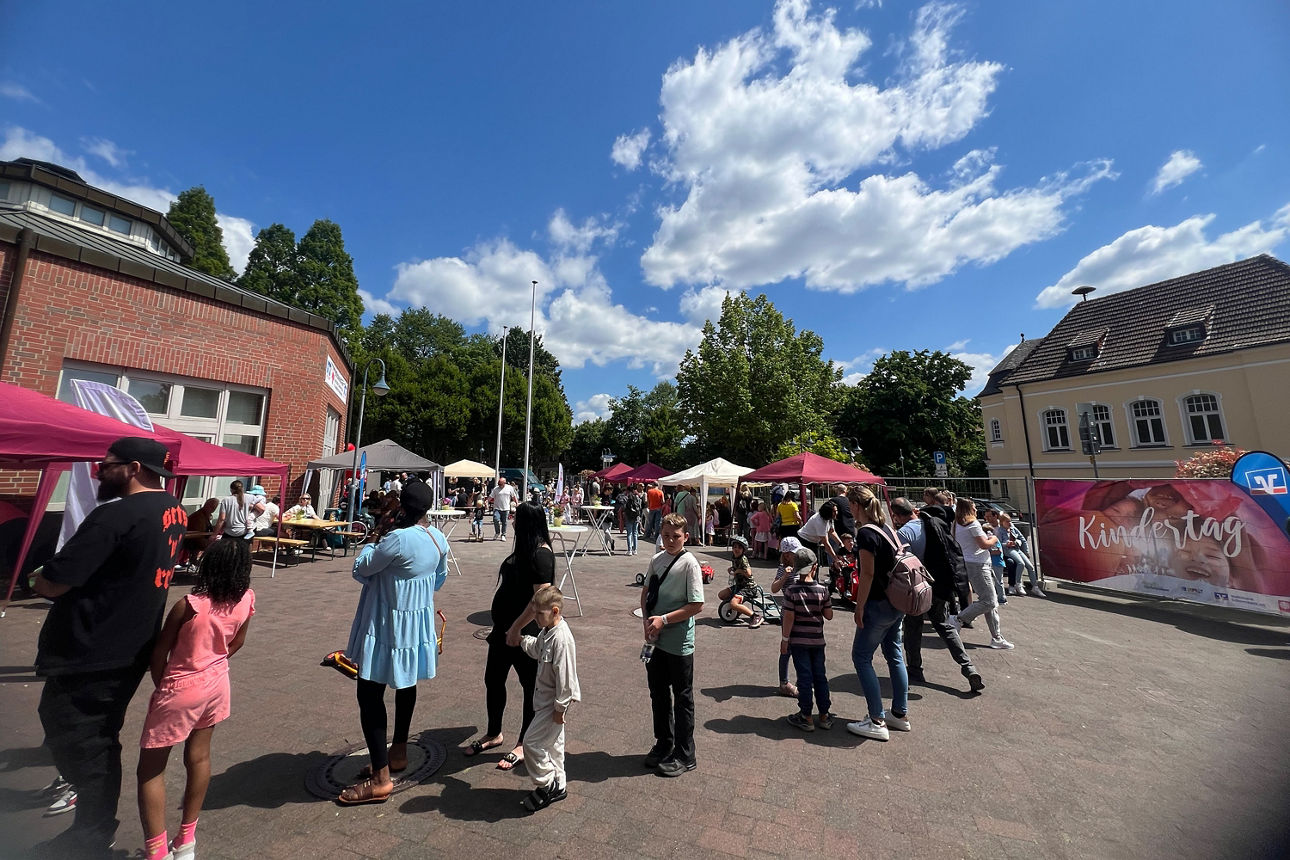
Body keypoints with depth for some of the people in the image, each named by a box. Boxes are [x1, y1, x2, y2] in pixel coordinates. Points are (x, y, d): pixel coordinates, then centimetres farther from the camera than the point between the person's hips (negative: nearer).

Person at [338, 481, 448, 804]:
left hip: (388, 624, -8)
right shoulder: (439, 539, -3)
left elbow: (361, 570, -12)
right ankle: (398, 753, 41)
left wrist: (371, 544, 6)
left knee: (370, 693, 4)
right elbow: (440, 579, 11)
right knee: (406, 684, 23)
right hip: (419, 620, 8)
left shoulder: (398, 539, -27)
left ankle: (380, 779, 12)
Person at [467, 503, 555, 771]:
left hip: (525, 631, -10)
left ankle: (523, 744, 28)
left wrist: (517, 628, -23)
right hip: (504, 627, 10)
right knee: (493, 680, 20)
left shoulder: (541, 553, -22)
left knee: (530, 686, 10)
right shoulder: (526, 549, 8)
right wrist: (503, 625, 19)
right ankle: (493, 734, 41)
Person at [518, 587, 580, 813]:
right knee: (552, 743, 21)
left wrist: (560, 707, -21)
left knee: (532, 741, -2)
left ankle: (547, 785, 17)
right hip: (545, 698, 10)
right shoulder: (547, 632, 0)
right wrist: (521, 640, 26)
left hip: (554, 702, -9)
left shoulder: (561, 639, -31)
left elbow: (565, 677, -27)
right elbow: (537, 649, 25)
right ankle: (557, 785, 38)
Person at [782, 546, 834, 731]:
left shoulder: (791, 591, -14)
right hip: (817, 640, 2)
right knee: (820, 676, 15)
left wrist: (785, 639, -5)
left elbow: (789, 617, -13)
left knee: (804, 678, 5)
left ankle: (806, 717, 14)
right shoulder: (822, 590, -7)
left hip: (798, 641, -2)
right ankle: (824, 716, 24)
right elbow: (829, 616, -3)